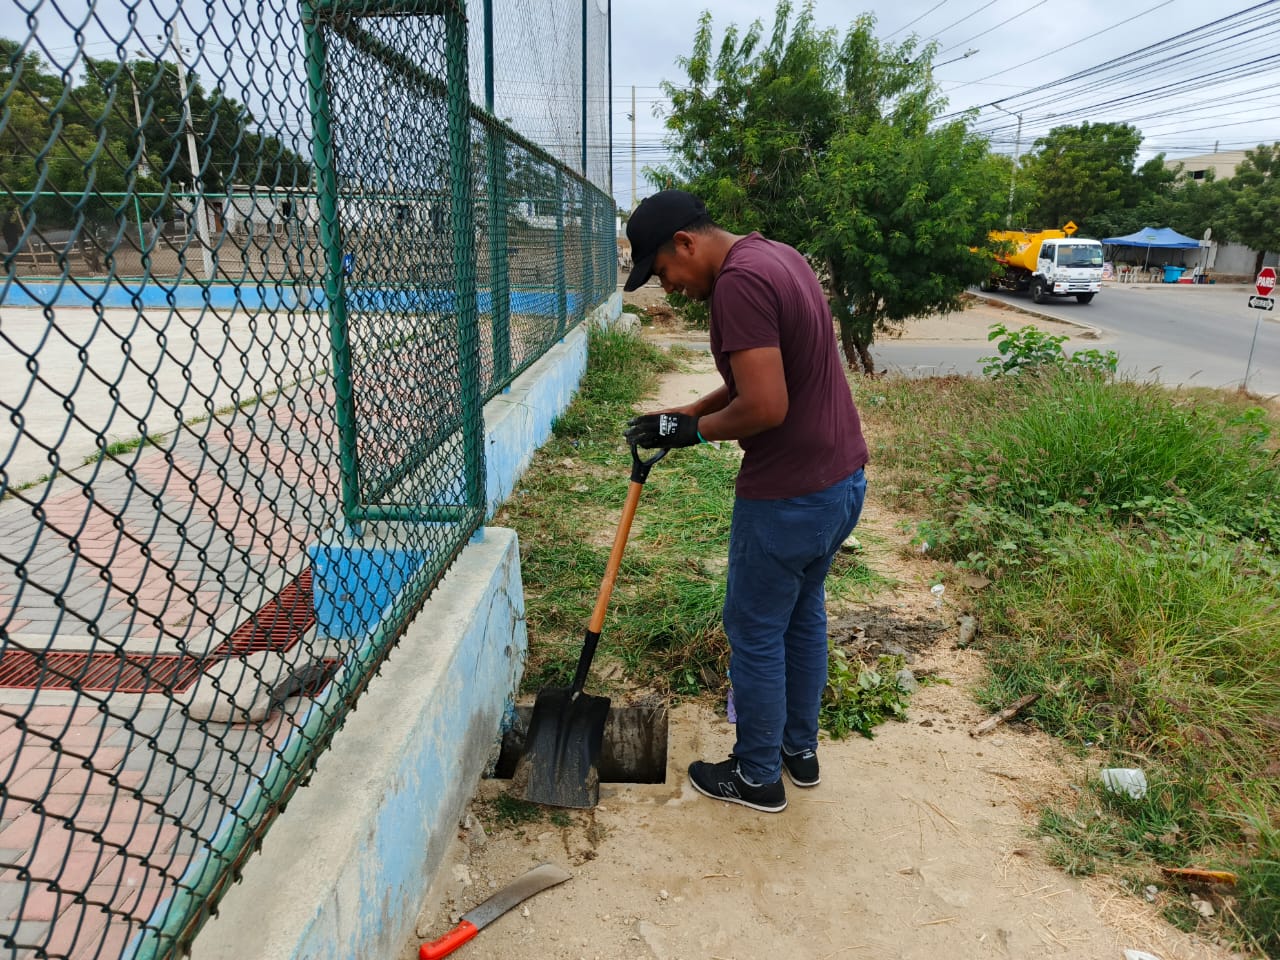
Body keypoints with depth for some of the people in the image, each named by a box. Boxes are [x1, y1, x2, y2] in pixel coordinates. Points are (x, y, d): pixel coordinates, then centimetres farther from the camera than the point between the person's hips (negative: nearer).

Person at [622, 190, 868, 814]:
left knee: (755, 632, 8)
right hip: (845, 477, 10)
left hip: (789, 497, -10)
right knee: (803, 612, 23)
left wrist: (695, 430, -11)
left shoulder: (739, 282, -21)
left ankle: (757, 777, 27)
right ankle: (800, 749, 40)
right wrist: (687, 413, 10)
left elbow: (766, 407, -27)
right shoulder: (777, 256, 11)